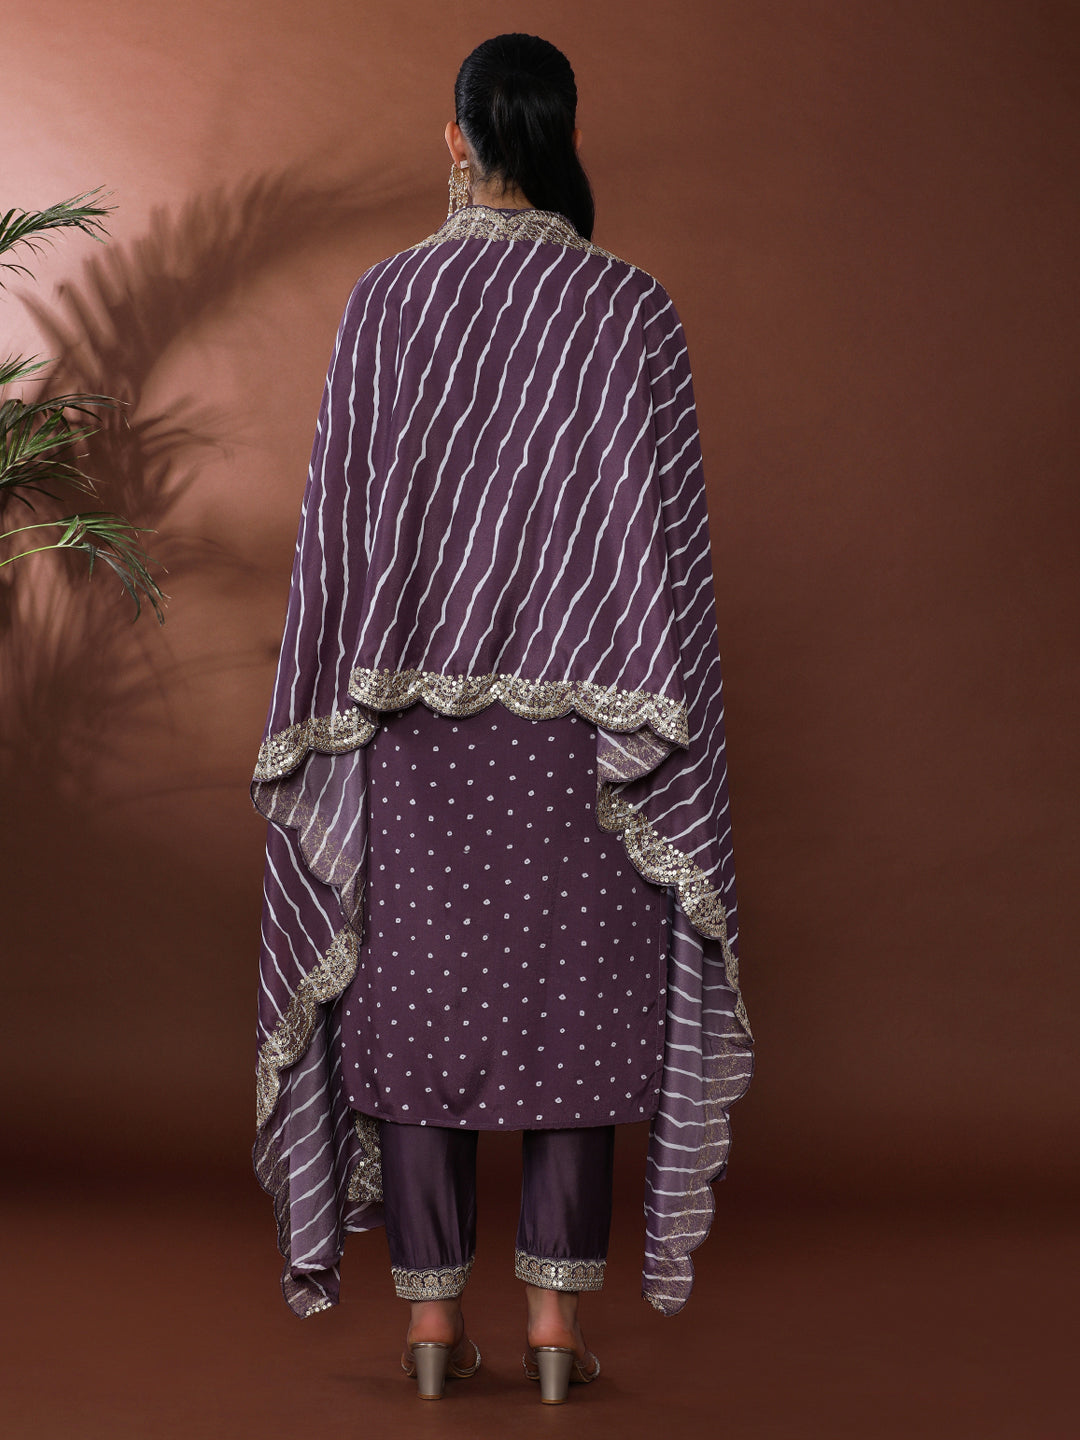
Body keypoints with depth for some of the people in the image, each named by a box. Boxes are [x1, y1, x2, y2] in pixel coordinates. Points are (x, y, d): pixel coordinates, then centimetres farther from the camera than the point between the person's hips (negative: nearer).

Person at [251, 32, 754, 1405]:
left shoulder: (383, 299, -1)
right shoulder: (630, 308, -4)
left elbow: (334, 517, 0)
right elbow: (669, 527, -6)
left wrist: (330, 713, 6)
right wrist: (663, 724, 0)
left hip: (416, 715, 1)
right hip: (581, 712, -1)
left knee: (422, 994, 8)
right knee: (576, 996, 8)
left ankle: (431, 1319, 11)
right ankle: (556, 1319, 9)